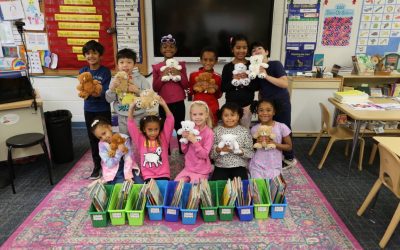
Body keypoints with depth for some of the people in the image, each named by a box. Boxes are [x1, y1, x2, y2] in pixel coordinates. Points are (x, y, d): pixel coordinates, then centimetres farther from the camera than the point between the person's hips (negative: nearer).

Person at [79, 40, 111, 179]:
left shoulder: (105, 71, -8)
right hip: (89, 110, 3)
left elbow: (105, 92, -17)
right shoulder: (83, 71, 2)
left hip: (103, 110, -3)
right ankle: (97, 166, 25)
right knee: (93, 138, 12)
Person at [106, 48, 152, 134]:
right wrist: (112, 88, -17)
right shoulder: (115, 80, 0)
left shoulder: (141, 79, -8)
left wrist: (138, 91, -25)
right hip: (122, 118, 3)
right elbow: (108, 99, -1)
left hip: (138, 117, -2)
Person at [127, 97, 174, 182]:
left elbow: (170, 120, -2)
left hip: (163, 175, 0)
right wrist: (131, 107, -6)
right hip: (148, 176, 0)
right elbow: (131, 123, 2)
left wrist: (164, 105, -9)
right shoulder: (140, 139, 4)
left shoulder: (163, 138, 4)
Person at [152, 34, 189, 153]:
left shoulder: (181, 65, 3)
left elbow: (186, 86, 2)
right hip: (164, 104, 0)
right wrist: (162, 76, -14)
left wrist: (179, 75, -14)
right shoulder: (157, 67, 3)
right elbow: (155, 88, 0)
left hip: (179, 103, 0)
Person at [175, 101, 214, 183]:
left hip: (202, 171, -5)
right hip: (188, 168, 5)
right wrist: (185, 139, -12)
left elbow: (204, 155, -18)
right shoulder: (190, 130, -1)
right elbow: (185, 151, 6)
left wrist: (194, 141, -27)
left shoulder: (209, 133, -15)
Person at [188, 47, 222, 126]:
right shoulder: (194, 75, 1)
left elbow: (219, 95, 9)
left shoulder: (218, 77, 2)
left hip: (213, 108, 1)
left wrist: (216, 89, -10)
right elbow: (190, 92, 8)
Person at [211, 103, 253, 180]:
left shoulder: (244, 131, 3)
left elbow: (251, 153, 0)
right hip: (220, 167, 1)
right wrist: (219, 149, -17)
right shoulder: (216, 130, 4)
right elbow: (211, 153, 1)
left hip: (239, 166, 0)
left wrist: (239, 151, -17)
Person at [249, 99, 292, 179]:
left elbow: (289, 146, 1)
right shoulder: (254, 129, -2)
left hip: (274, 167, 0)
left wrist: (275, 144, -15)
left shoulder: (282, 127, -7)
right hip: (257, 166, 1)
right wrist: (256, 143, -13)